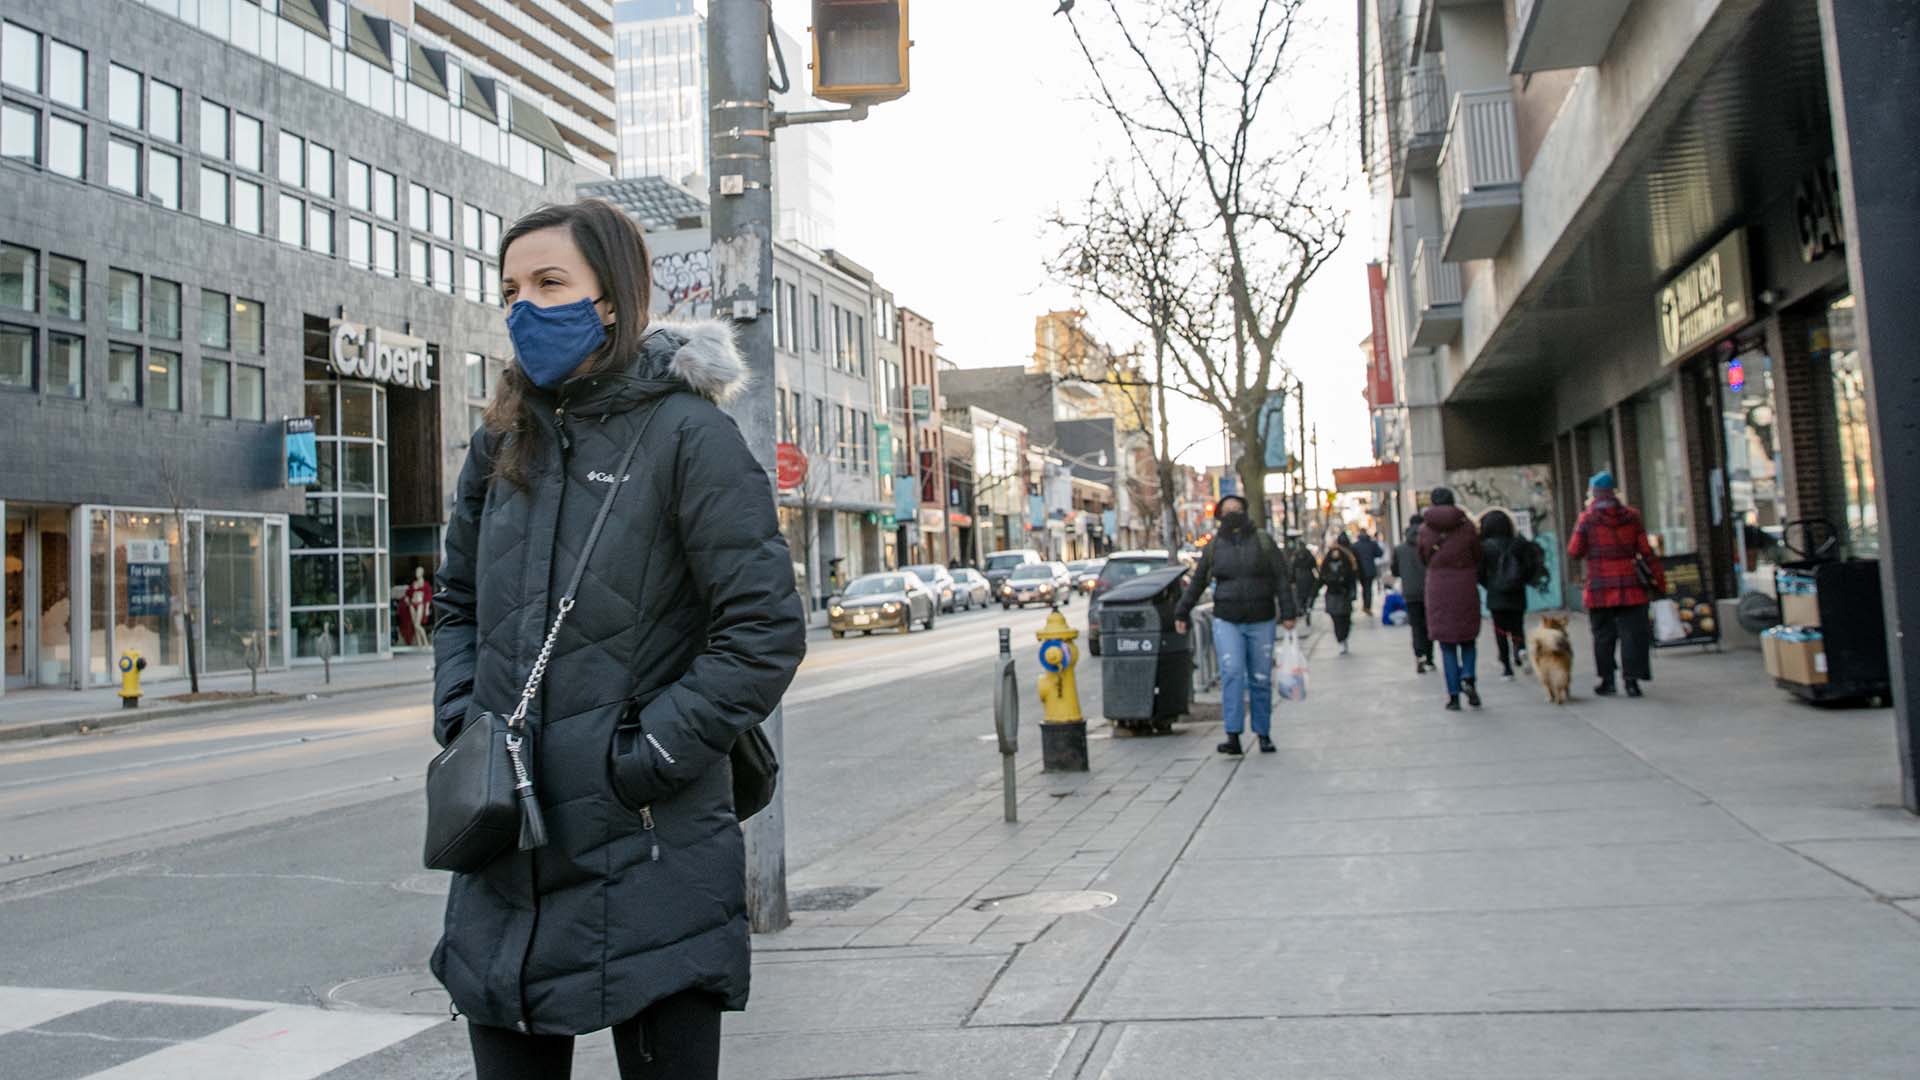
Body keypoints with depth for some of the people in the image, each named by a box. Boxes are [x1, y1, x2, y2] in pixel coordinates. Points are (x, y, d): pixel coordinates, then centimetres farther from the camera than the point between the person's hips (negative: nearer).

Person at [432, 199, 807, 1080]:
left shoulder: (686, 435, -9)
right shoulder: (503, 444, 10)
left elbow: (764, 631, -13)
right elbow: (457, 604, 21)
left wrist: (647, 758, -15)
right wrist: (461, 723, 4)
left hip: (650, 864, -5)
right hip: (509, 858, 6)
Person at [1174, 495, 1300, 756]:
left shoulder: (1263, 541, 2)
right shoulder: (1214, 547, 6)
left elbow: (1280, 579, -1)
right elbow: (1197, 582, 13)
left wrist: (1288, 613, -7)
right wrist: (1181, 613, 14)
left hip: (1261, 622, 0)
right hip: (1226, 622, 0)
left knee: (1261, 680, 4)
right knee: (1232, 674, -14)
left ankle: (1263, 734, 17)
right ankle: (1233, 737, -18)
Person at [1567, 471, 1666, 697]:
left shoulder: (1588, 518, -5)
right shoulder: (1631, 516, 3)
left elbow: (1574, 551, 0)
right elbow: (1646, 551, 4)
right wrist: (1659, 580, 8)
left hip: (1600, 588, -1)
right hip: (1630, 586, 1)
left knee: (1603, 635, 9)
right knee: (1631, 633, 2)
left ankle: (1607, 679, 12)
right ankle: (1632, 680, -3)